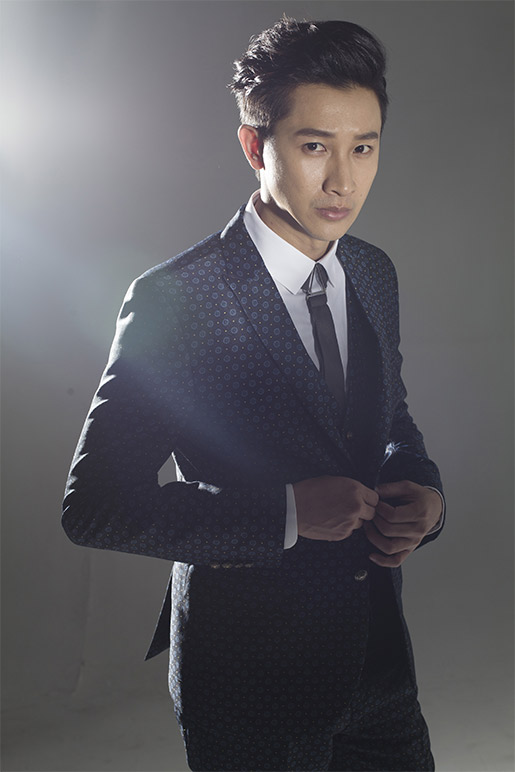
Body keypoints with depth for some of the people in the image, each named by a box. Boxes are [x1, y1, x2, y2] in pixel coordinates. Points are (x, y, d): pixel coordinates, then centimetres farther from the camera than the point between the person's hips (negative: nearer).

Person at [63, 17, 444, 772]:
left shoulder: (374, 275, 1)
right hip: (250, 674, -6)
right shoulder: (176, 300, -20)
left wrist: (422, 492, -7)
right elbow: (94, 506, -18)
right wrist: (287, 513, -24)